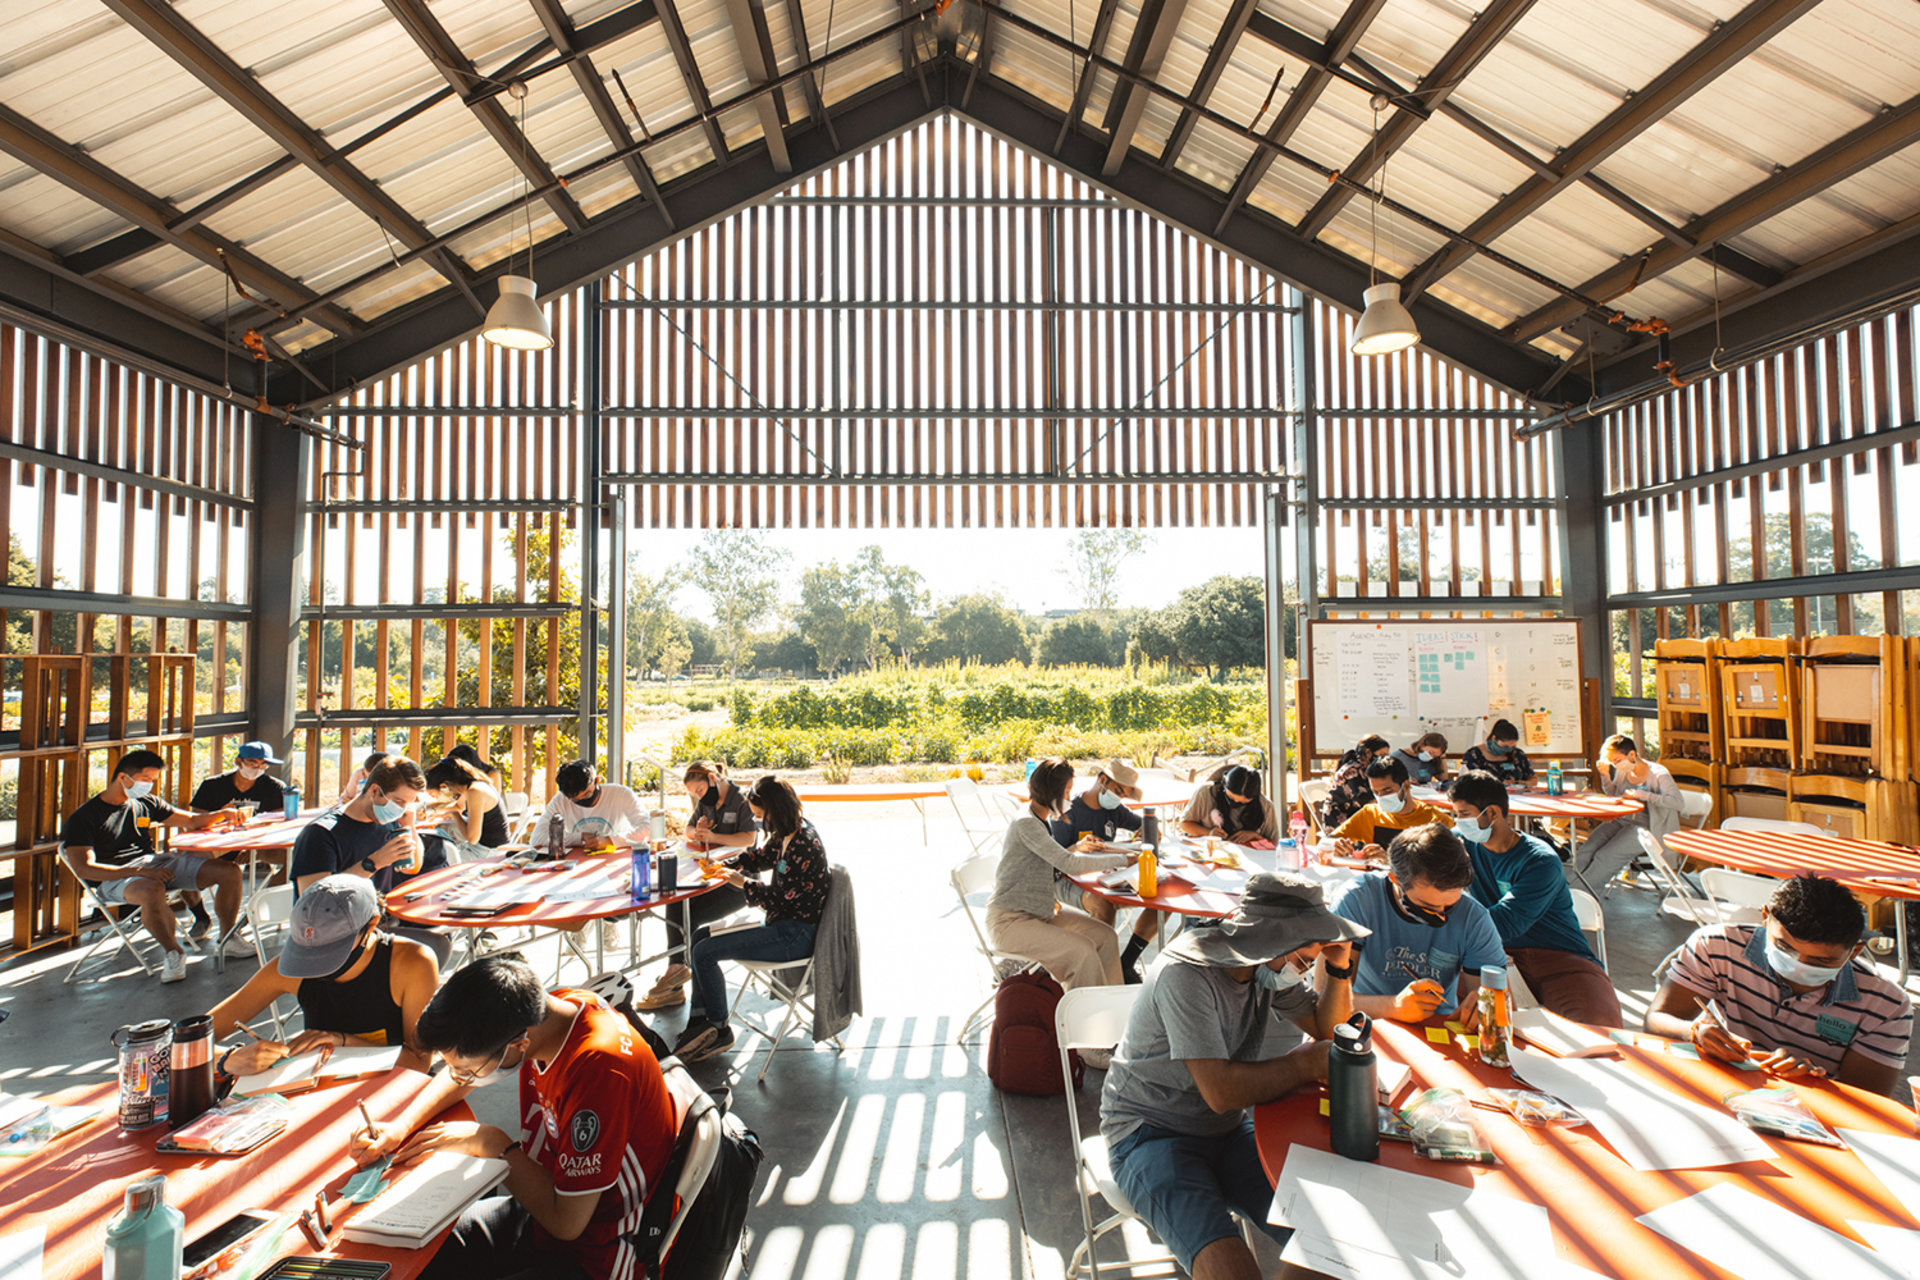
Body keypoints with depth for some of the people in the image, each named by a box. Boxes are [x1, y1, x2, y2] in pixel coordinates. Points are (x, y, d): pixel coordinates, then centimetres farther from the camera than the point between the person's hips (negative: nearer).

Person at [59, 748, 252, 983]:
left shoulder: (146, 804, 16)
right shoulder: (82, 818, -2)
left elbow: (192, 821, 23)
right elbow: (83, 868, -13)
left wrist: (222, 814, -1)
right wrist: (139, 871, -26)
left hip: (155, 862, 6)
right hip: (115, 877, -6)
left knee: (229, 872, -12)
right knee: (152, 890, -42)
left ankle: (228, 939, 2)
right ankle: (172, 953, -20)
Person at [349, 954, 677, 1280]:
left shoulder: (600, 1069, -36)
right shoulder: (539, 1014, -11)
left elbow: (567, 1223, -27)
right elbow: (458, 1076, 13)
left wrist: (494, 1144, -18)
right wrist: (400, 1127, -4)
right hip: (547, 1209, 8)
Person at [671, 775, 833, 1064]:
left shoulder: (803, 846, -26)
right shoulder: (786, 833, 4)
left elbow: (781, 899, -23)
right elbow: (759, 857, 21)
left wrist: (742, 884, -10)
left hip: (796, 934, -11)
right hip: (784, 923, 11)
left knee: (704, 952, -11)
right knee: (701, 935, 13)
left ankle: (719, 1030, 8)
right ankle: (699, 1022, 12)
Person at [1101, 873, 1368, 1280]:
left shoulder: (1270, 963, -3)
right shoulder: (1186, 975, -27)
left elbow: (1328, 1027, 10)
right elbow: (1221, 1091, -30)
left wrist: (1339, 965, -9)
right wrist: (1308, 1061, -21)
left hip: (1227, 1128, 7)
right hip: (1151, 1134, -7)